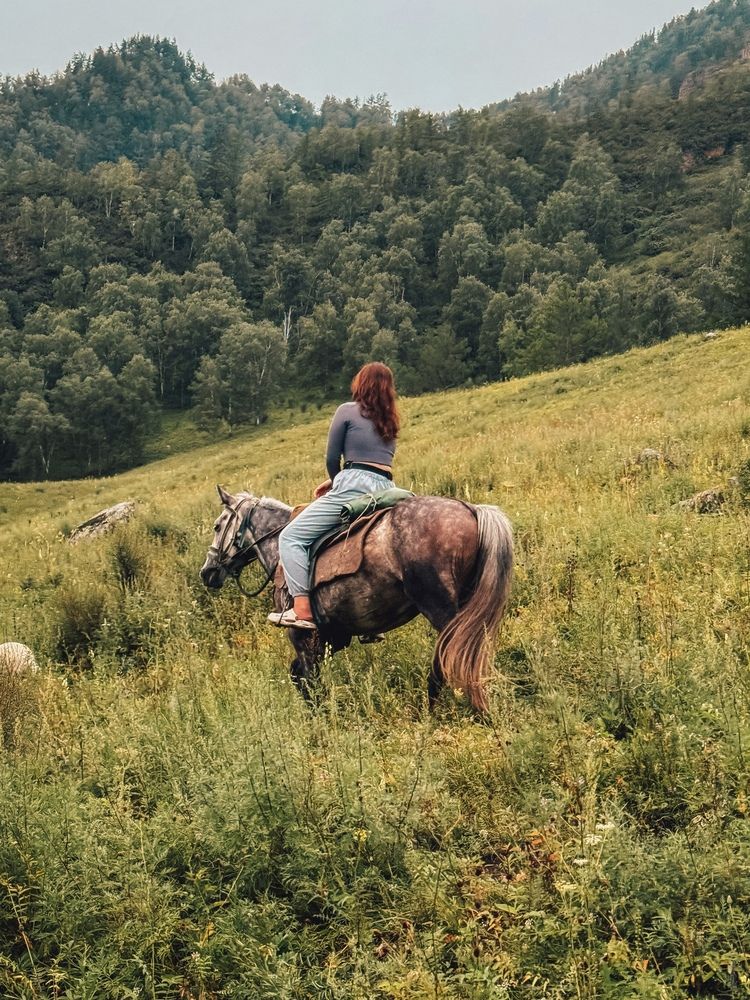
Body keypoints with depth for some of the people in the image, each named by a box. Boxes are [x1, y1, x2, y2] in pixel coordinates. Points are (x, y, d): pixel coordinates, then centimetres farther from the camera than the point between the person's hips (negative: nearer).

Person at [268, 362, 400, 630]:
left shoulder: (347, 411, 2)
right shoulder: (390, 421, 22)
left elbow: (332, 458, 4)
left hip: (353, 486, -7)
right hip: (386, 491, 7)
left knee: (291, 537, -2)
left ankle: (302, 609, -17)